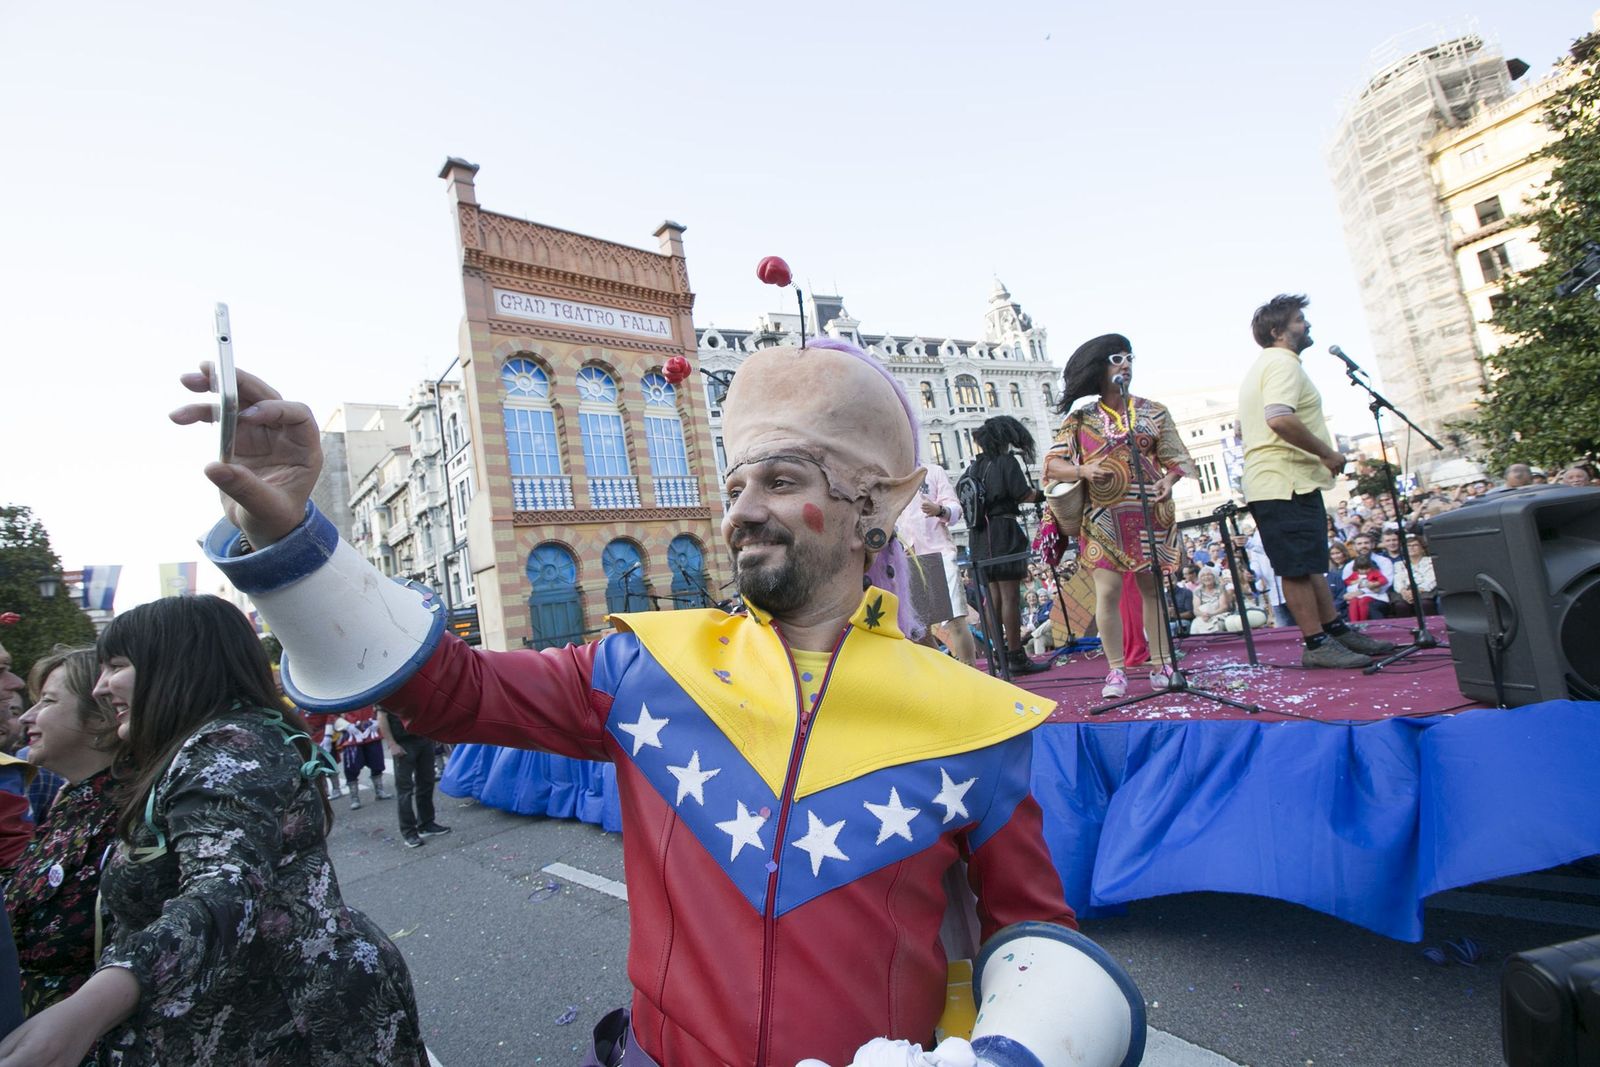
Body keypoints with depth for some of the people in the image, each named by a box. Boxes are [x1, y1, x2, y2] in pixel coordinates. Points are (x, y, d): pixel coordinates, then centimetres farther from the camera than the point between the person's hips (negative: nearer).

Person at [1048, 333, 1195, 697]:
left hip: (1149, 514, 2)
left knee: (1152, 587, 7)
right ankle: (1116, 671, 2)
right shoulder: (1080, 417, 5)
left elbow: (1178, 457, 8)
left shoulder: (1152, 412, 8)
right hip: (1103, 518, -1)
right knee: (1108, 591, -7)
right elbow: (1053, 462, 2)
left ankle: (1161, 664, 16)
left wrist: (1168, 480, -13)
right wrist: (1083, 470, -17)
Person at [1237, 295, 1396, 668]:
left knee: (1310, 563, 14)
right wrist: (1327, 453, -18)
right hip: (1288, 483, -11)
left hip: (1271, 482, 11)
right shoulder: (1283, 363, -12)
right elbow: (1280, 418, -29)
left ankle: (1337, 630, 22)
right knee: (1299, 568, -7)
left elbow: (1257, 424, 30)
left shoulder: (1260, 369, 22)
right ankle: (1317, 645, -2)